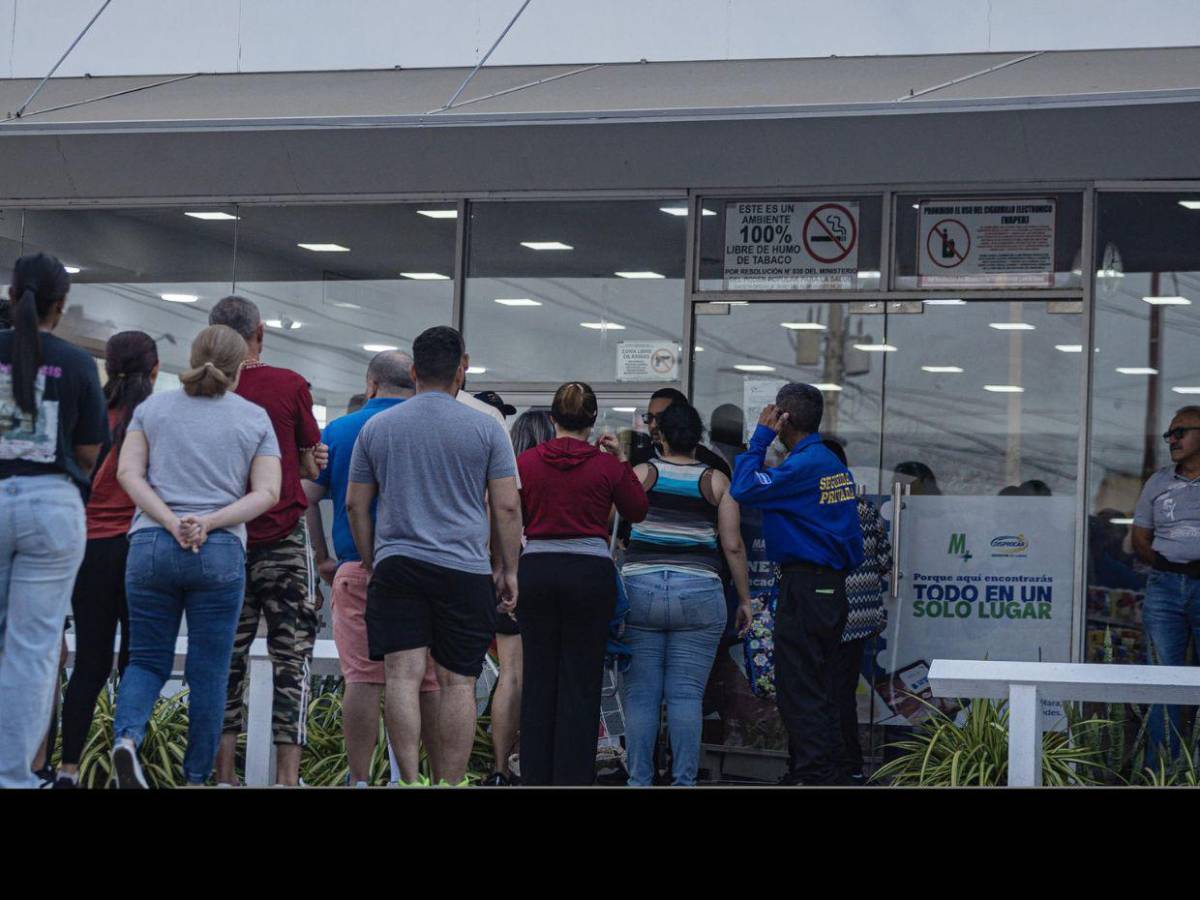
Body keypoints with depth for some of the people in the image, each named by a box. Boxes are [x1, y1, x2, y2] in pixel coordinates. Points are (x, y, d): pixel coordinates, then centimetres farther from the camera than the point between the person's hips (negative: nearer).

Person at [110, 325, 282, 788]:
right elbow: (267, 493, -3)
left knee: (147, 660, 10)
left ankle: (127, 736, -17)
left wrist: (171, 523, -9)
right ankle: (196, 776, 8)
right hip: (221, 553, -1)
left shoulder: (152, 407, 10)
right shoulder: (254, 418, 6)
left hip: (150, 546, 2)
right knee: (208, 674, 6)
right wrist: (209, 522, -10)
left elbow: (128, 473, -1)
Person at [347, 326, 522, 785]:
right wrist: (507, 570, 11)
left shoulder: (376, 428, 9)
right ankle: (451, 786, 1)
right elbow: (507, 507, 2)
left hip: (395, 564, 1)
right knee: (458, 681, 2)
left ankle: (410, 781, -17)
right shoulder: (486, 429, 2)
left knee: (402, 674, -5)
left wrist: (370, 562, 22)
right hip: (465, 570, -1)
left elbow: (356, 505, 13)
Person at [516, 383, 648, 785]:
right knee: (581, 682, 3)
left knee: (538, 677, 9)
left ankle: (535, 774, 12)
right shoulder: (607, 465, -4)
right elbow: (637, 511, 10)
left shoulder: (525, 462, -1)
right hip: (590, 572, -2)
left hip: (536, 569, 2)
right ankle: (573, 777, 2)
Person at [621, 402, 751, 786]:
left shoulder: (640, 474, 2)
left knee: (640, 693, 4)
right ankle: (684, 781, -1)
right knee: (687, 694, 1)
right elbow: (733, 546, 2)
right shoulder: (716, 481, 4)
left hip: (639, 590, 0)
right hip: (699, 594, 0)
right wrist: (744, 599, 10)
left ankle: (639, 780, 4)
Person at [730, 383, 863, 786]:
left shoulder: (803, 465, -17)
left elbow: (745, 488, -19)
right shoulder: (834, 464, 14)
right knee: (820, 690, 15)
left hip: (805, 587, -10)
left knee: (800, 690, -6)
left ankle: (813, 775, -7)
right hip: (832, 586, 10)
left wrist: (761, 437, -11)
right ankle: (824, 771, 19)